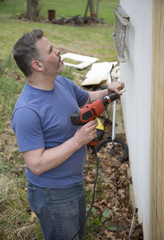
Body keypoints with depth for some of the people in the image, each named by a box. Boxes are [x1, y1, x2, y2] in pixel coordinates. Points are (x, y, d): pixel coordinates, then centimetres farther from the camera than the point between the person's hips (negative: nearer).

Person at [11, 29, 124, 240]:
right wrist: (78, 140, -29)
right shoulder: (26, 111, -30)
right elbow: (37, 165, -30)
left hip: (76, 182, 8)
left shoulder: (61, 82, -3)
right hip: (53, 197, -8)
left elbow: (87, 98, 16)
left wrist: (107, 92, -4)